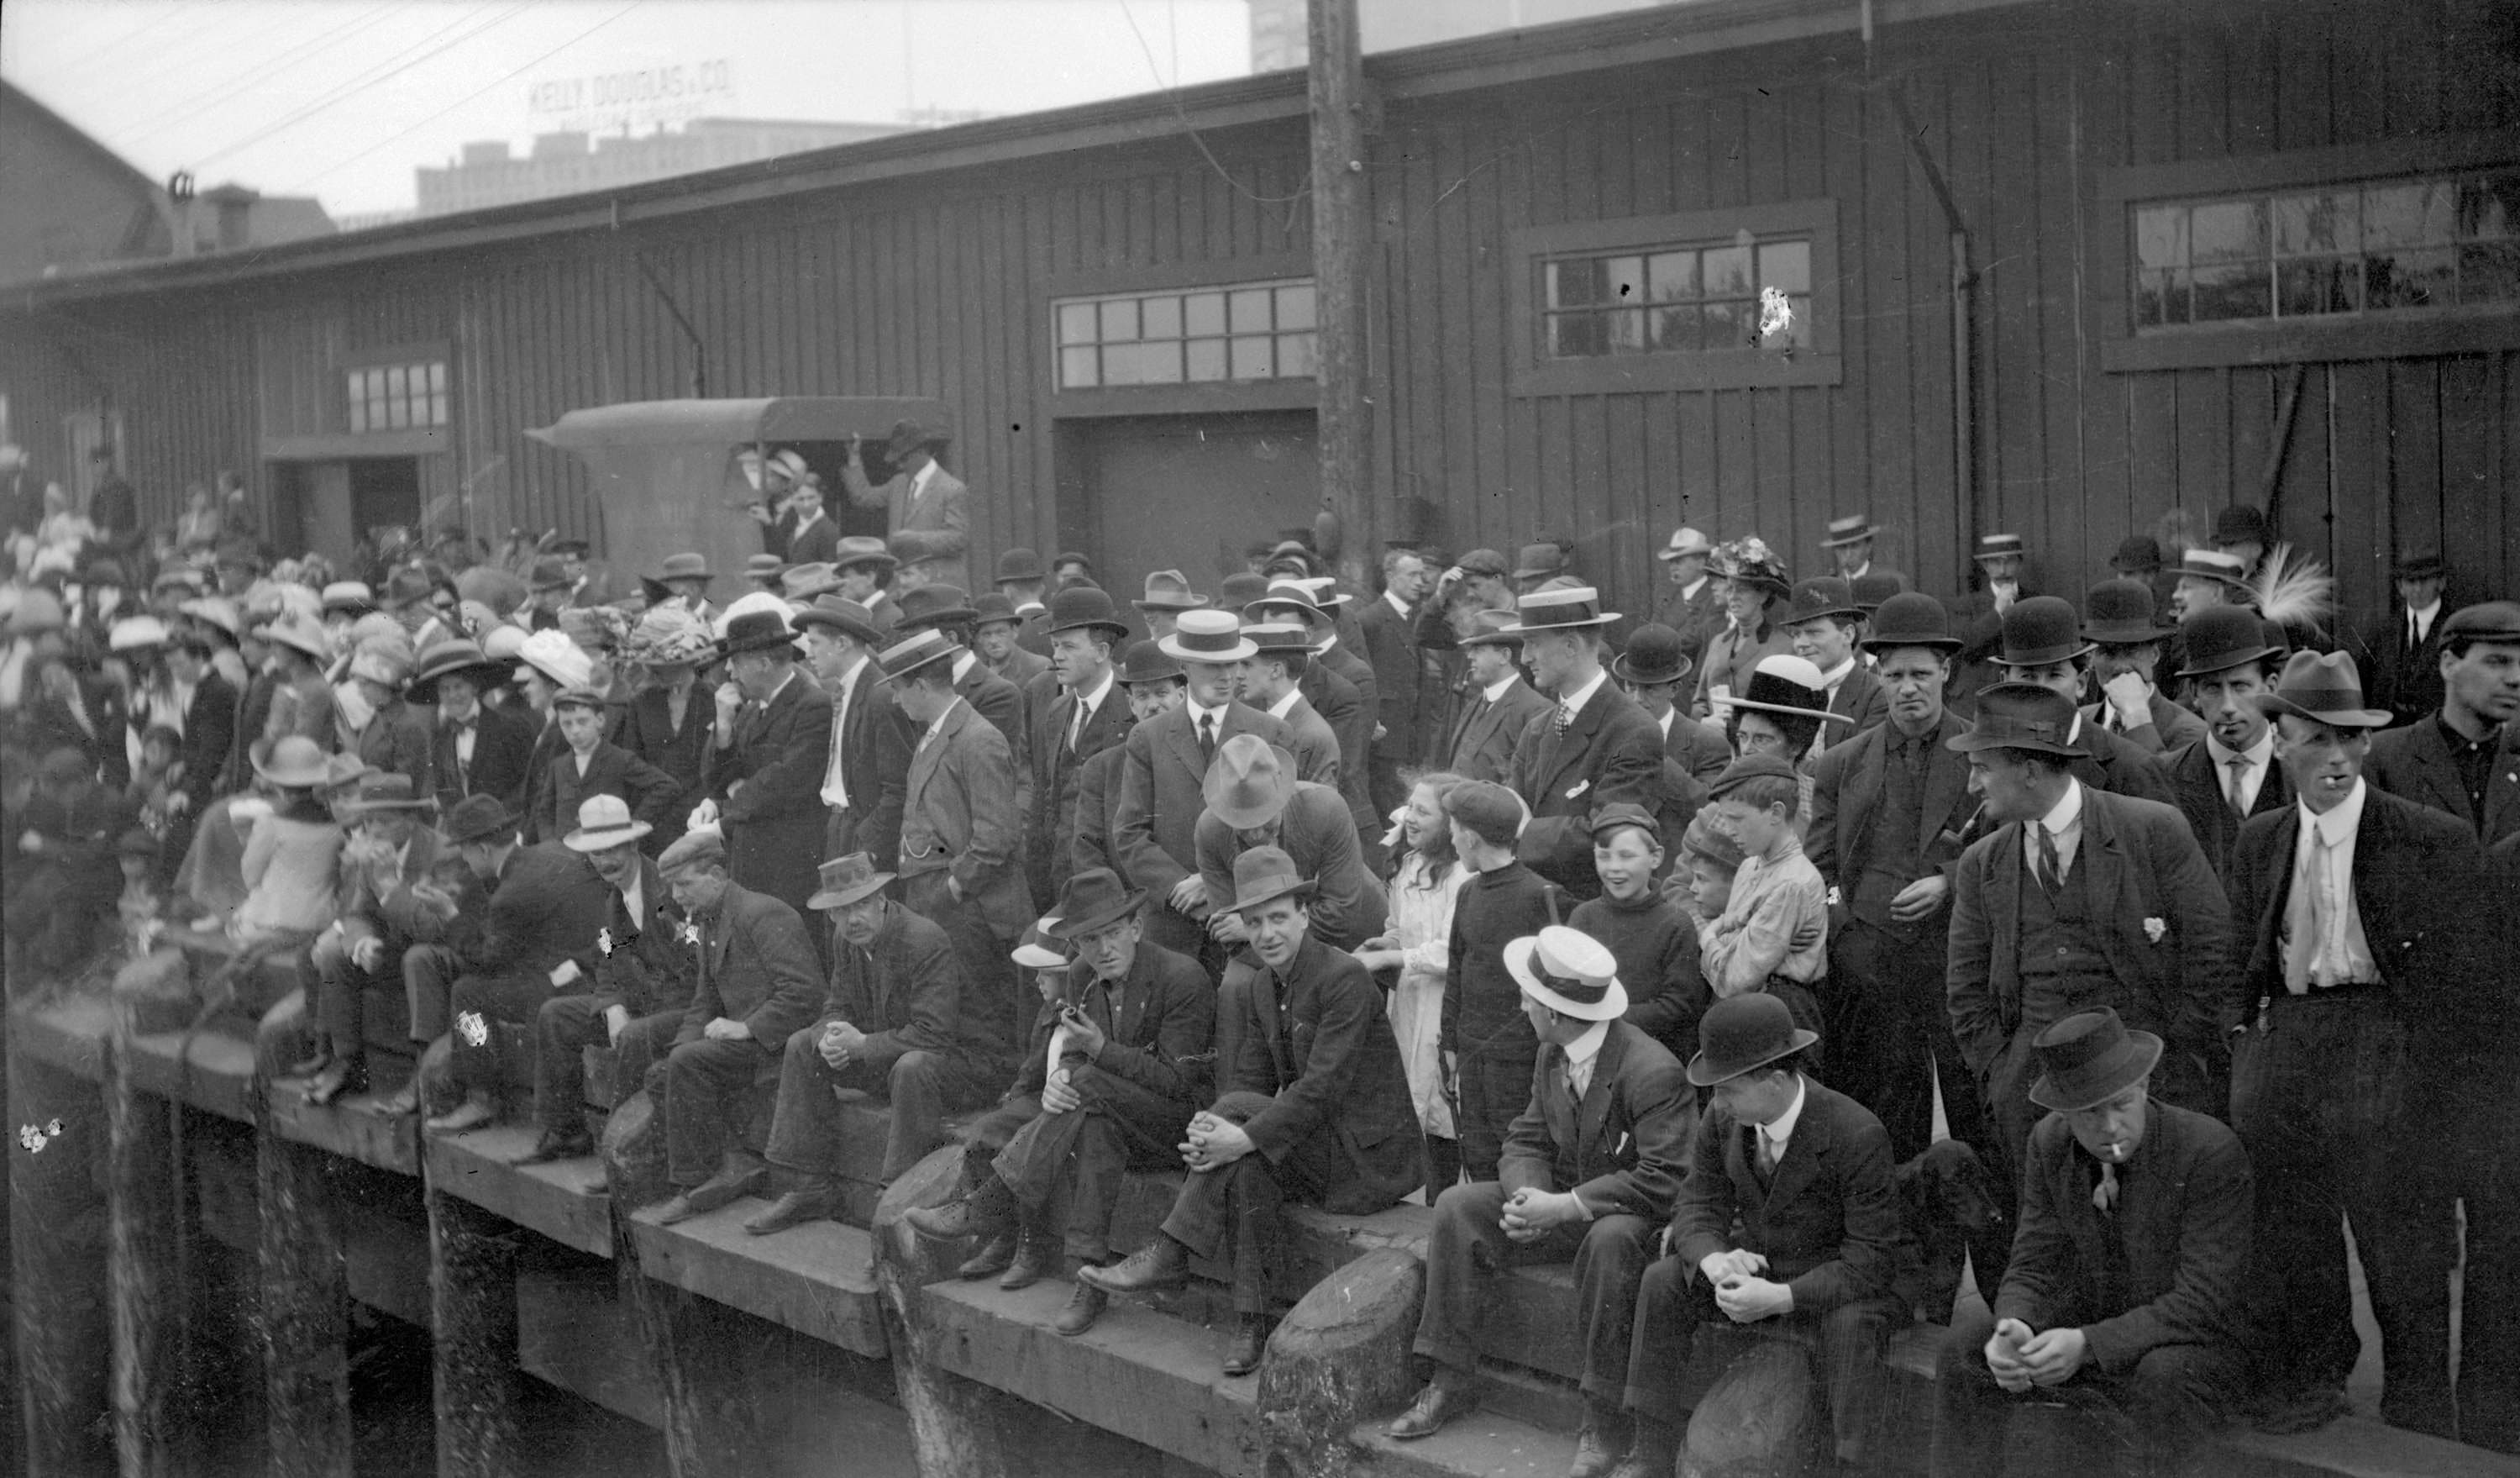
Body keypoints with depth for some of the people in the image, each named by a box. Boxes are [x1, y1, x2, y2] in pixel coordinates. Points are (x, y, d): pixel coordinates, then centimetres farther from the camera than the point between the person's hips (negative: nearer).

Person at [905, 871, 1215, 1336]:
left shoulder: (1182, 978, -13)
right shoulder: (1093, 992, 9)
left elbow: (1177, 1082, -16)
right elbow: (1068, 1061, 4)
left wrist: (1101, 1050, -24)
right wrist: (1056, 1082, -19)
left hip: (1182, 1125, -7)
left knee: (1090, 1085, -30)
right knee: (1094, 1128, -26)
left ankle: (981, 1210, -27)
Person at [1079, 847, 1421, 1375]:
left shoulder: (1345, 977, -17)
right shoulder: (1266, 988, 10)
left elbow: (1323, 1087, -25)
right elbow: (1248, 1077, 7)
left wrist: (1240, 1135, -30)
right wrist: (1208, 1131, -15)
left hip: (1368, 1151, -7)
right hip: (1319, 1145, 7)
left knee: (1239, 1112, -25)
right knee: (1248, 1169, -25)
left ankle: (1169, 1255, -19)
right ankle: (1251, 1324, -20)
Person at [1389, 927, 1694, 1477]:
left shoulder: (1653, 1072, -24)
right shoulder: (1552, 1056, 2)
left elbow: (1666, 1180, -27)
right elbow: (1527, 1140, 6)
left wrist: (1567, 1206, -30)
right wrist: (1528, 1195, -18)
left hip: (1635, 1212, -7)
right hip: (1562, 1200, 8)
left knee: (1610, 1240, -41)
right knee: (1457, 1207, -8)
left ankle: (1604, 1421, -28)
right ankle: (1451, 1379, -3)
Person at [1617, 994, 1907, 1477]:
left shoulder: (1858, 1136, -27)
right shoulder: (1722, 1121, -10)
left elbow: (1874, 1257, -27)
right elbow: (1697, 1207, -4)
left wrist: (1782, 1297, -37)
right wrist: (1714, 1261, -30)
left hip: (1834, 1281, -5)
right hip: (1755, 1262, 6)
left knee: (1852, 1324, -37)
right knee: (1662, 1283, -13)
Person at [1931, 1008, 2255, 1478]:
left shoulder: (2210, 1151, -20)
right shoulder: (2050, 1143, -4)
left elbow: (2202, 1300, -23)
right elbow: (2033, 1268, -4)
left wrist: (2087, 1344, -33)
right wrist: (2015, 1329, -29)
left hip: (2194, 1349, -4)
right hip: (2087, 1333, 5)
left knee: (2162, 1376, -37)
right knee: (1970, 1336, -16)